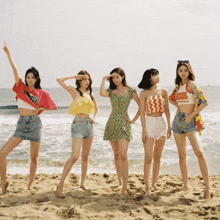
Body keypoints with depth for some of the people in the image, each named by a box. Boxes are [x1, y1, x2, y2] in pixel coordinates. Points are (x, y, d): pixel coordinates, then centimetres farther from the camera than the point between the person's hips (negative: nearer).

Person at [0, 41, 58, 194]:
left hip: (35, 123, -1)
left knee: (34, 157, 4)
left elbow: (54, 107, 10)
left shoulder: (42, 93, 4)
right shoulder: (21, 87, 7)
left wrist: (42, 108, -2)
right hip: (21, 124, 1)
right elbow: (14, 69, -2)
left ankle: (30, 186, 16)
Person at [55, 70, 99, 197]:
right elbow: (59, 80, -10)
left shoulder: (91, 94, 13)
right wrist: (74, 77, -3)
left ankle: (83, 183, 21)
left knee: (85, 156, 10)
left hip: (89, 124, 6)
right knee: (75, 156, -17)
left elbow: (96, 109, 24)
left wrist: (94, 118, 5)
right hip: (78, 125, -6)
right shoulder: (74, 91, -1)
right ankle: (61, 184, -12)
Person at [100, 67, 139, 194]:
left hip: (124, 123, -3)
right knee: (116, 155, 8)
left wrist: (134, 120, -2)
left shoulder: (130, 90, 1)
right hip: (112, 124, 4)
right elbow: (102, 93, -17)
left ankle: (125, 187, -13)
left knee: (123, 155, -14)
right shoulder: (111, 91, 7)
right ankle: (119, 182, 20)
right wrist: (104, 79, -6)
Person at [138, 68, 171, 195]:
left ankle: (154, 183, 20)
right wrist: (144, 130, -8)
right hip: (149, 123, -3)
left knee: (158, 157, 8)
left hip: (161, 123, 3)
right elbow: (142, 112, -2)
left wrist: (169, 127, 6)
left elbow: (167, 110, 11)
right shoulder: (144, 93, 0)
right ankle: (147, 187, -6)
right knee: (148, 158, -7)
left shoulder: (163, 92, 8)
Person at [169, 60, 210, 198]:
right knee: (182, 155, 10)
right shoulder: (178, 86, 13)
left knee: (199, 153, -20)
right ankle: (186, 184, 19)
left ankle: (207, 187, -19)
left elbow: (204, 103, -17)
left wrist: (190, 116, -13)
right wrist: (179, 106, 11)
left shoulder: (191, 84, -8)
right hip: (178, 120, 7)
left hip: (190, 121, -7)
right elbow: (172, 99, 32)